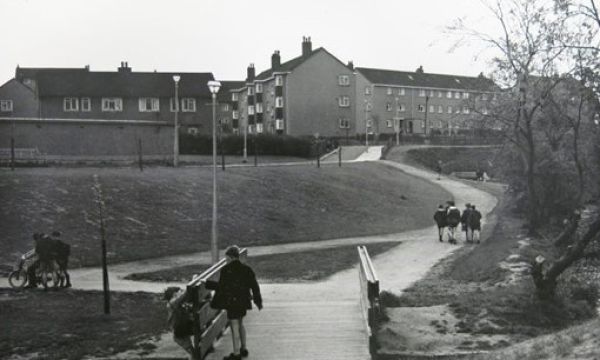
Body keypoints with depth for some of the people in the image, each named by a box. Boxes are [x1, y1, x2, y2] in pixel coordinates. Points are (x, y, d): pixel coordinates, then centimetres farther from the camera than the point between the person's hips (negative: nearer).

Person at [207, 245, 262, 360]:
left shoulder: (226, 270, -15)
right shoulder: (246, 269, 4)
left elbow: (221, 287, -13)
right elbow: (254, 286, 7)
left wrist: (207, 284, 0)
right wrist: (258, 301, 15)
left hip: (232, 302, -7)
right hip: (243, 301, 7)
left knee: (235, 327, -2)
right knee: (240, 324, 22)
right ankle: (243, 349, 31)